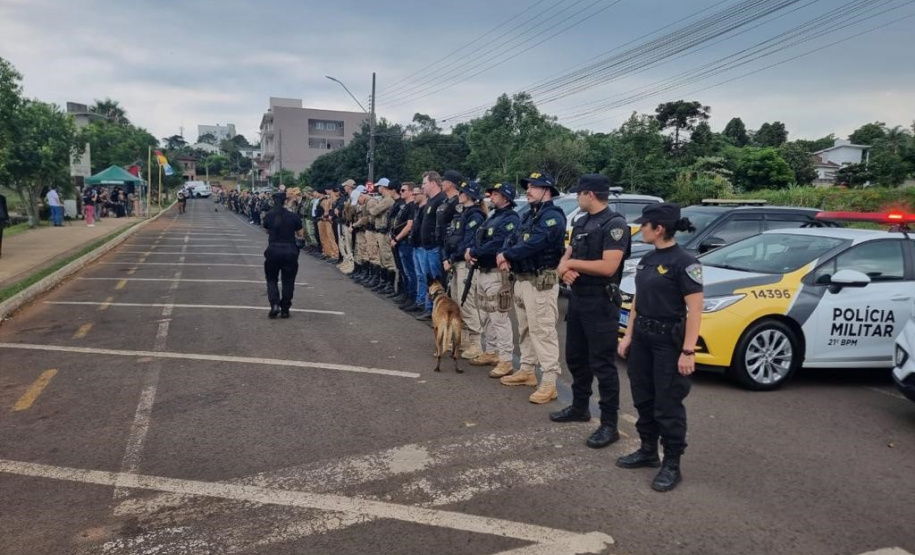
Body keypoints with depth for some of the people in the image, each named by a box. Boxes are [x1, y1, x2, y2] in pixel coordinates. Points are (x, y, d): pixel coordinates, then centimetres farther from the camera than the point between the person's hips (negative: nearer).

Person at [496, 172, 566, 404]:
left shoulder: (553, 216, -14)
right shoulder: (529, 215, 18)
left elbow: (534, 243, -26)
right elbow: (517, 240, 14)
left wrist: (507, 255, -16)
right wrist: (505, 257, -7)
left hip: (541, 281, -10)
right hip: (521, 279, 10)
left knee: (543, 330, -10)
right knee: (525, 328, 17)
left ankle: (549, 382, -8)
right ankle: (527, 370, 29)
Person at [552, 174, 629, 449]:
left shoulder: (615, 224, -14)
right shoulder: (581, 223, 13)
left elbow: (608, 267, -24)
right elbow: (566, 257, 14)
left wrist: (571, 263, -13)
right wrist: (564, 268, -11)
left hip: (601, 303, -9)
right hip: (577, 298, 9)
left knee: (603, 364, -5)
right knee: (576, 357, 18)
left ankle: (609, 424, 4)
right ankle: (579, 407, 34)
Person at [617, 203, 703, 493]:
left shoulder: (684, 262, -16)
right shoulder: (647, 259, 8)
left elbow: (695, 310, -18)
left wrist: (688, 351, -21)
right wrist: (628, 335, 11)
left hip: (669, 340, -8)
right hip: (642, 337, 8)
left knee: (668, 405, 1)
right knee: (643, 398, 16)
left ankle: (672, 465, 15)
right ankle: (648, 451, 31)